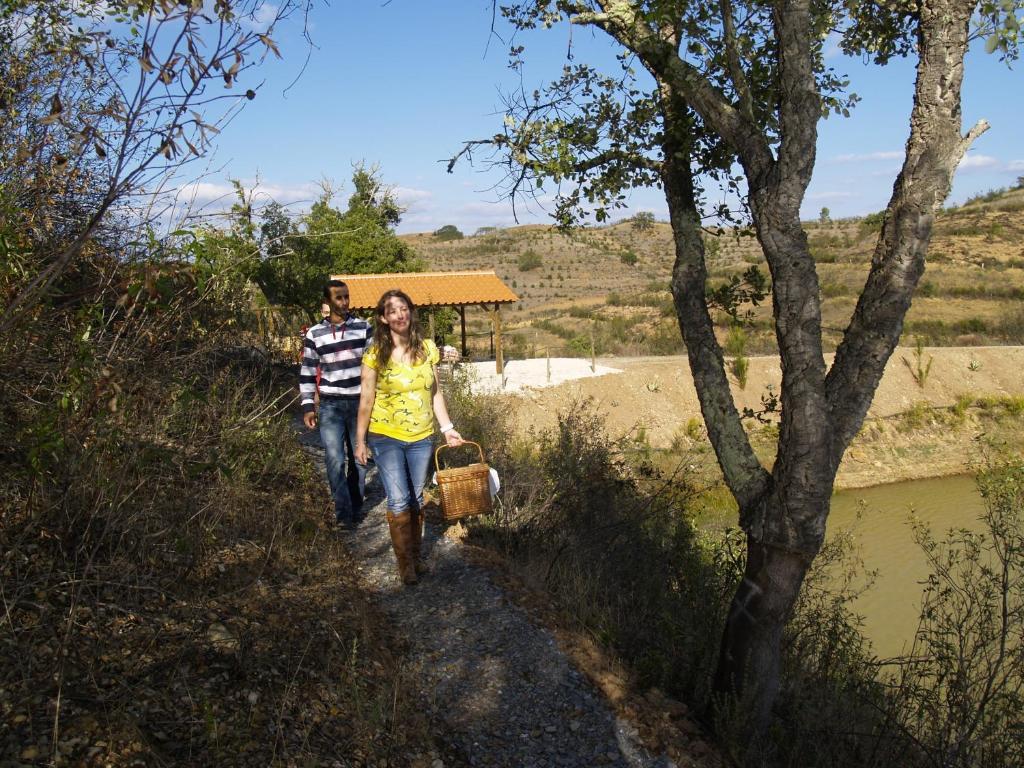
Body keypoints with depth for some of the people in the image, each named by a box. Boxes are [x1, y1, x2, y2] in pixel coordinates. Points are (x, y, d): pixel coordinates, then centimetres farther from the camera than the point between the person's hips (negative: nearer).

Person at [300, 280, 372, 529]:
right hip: (330, 405, -1)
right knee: (335, 460, -9)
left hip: (360, 403, 1)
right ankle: (344, 513, 0)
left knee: (359, 458, 8)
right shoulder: (315, 334, 2)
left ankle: (356, 507, 24)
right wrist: (308, 407, 1)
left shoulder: (364, 328, 2)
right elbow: (307, 372, 6)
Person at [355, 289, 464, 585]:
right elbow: (366, 400, -4)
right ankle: (405, 563, 10)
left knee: (416, 499, 12)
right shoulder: (375, 354, -8)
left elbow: (435, 393, 7)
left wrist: (447, 427, 2)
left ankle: (416, 556, 29)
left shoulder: (427, 348, 0)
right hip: (386, 437, -3)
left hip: (421, 437, 3)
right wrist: (360, 440, -3)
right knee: (398, 501, -7)